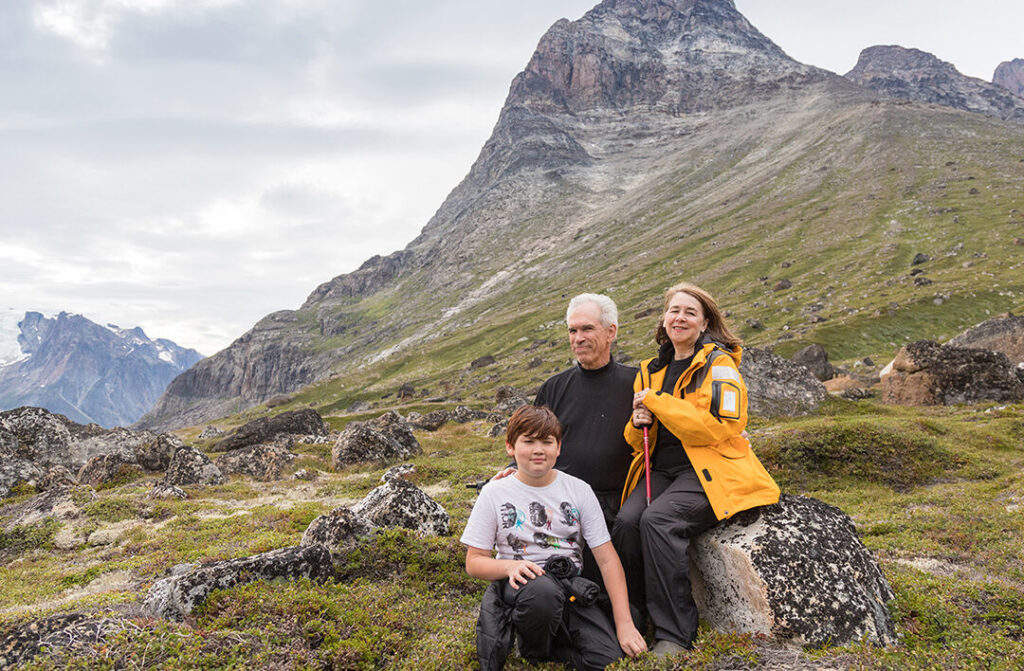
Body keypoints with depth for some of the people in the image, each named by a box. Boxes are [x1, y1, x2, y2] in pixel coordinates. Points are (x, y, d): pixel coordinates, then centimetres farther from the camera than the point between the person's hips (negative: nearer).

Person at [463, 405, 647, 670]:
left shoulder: (579, 490, 2)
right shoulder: (494, 493, -1)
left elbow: (607, 559, 0)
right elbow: (474, 561, 0)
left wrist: (625, 623, -7)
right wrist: (511, 566, -21)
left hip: (571, 587, 2)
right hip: (519, 587, -2)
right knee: (541, 590, -38)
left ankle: (546, 640, 8)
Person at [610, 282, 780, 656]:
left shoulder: (719, 364, -2)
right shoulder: (651, 371, 18)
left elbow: (720, 427, -16)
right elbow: (637, 441, 25)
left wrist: (656, 402, -11)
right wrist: (639, 424, 0)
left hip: (708, 471, -5)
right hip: (660, 470, 6)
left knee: (658, 520, -31)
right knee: (626, 521, -23)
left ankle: (674, 636, -19)